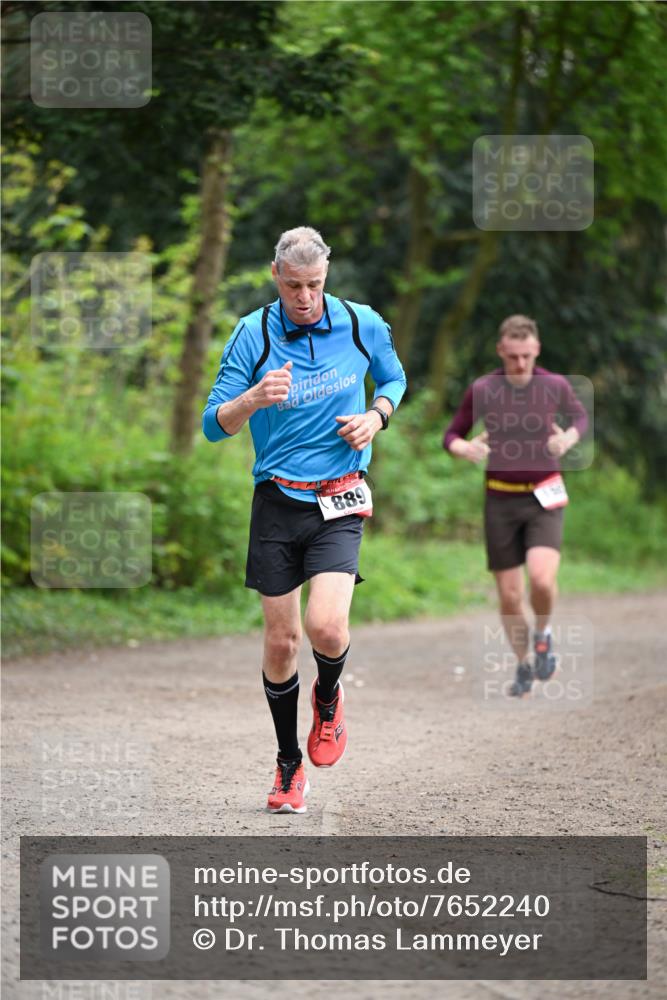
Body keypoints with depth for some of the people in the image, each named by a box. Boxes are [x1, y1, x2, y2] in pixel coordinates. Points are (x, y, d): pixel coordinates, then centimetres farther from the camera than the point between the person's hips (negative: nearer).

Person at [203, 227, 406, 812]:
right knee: (281, 640, 4)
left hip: (340, 503, 0)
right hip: (277, 501, 0)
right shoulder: (253, 334, -6)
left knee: (326, 626, -20)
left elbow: (393, 378, 18)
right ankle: (290, 765, 22)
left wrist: (376, 416, -3)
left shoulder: (363, 325, -2)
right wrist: (254, 398, -28)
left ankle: (328, 699, 15)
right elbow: (214, 424, -7)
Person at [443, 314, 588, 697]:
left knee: (542, 577, -23)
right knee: (510, 596, 3)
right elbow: (453, 435, 6)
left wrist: (569, 437, -7)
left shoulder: (555, 386, -5)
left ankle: (543, 633, 8)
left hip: (544, 497, -1)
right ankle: (524, 665, 25)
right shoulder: (482, 390, -6)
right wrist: (464, 447, -18)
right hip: (501, 500, 1)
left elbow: (580, 416, 16)